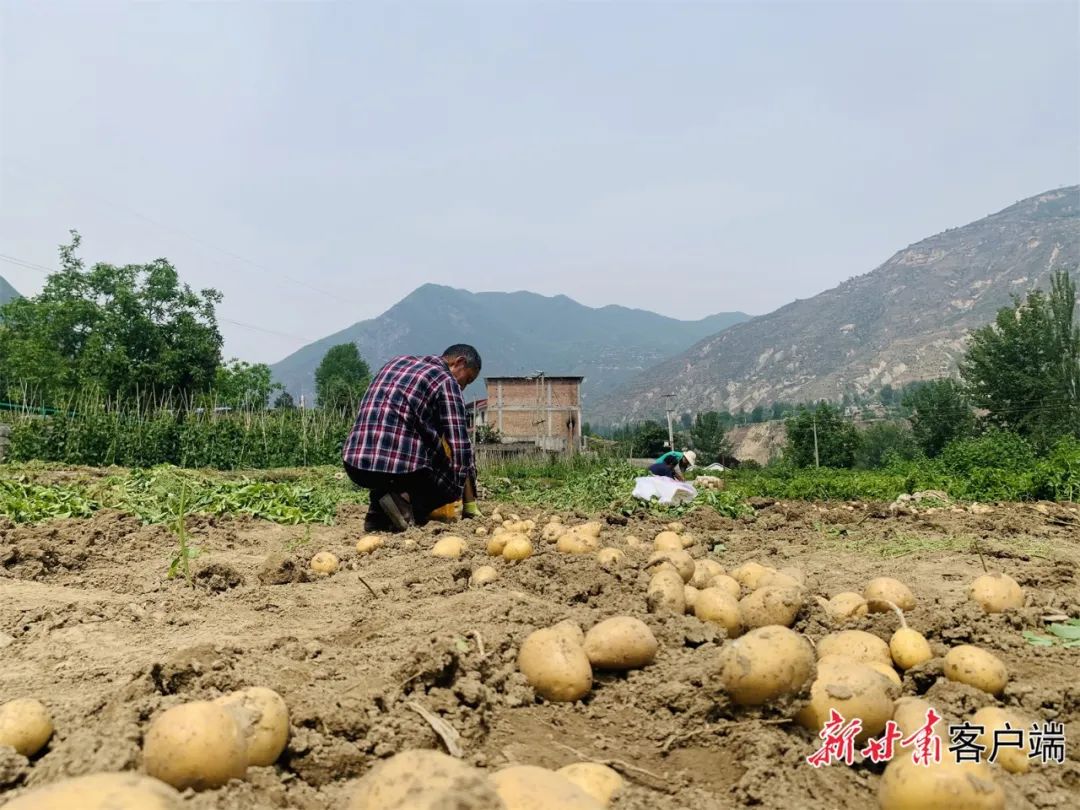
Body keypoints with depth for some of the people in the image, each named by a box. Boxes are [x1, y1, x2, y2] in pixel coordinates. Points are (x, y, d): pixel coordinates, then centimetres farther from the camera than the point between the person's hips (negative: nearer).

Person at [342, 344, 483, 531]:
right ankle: (406, 501, -8)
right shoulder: (446, 381, 1)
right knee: (454, 483, 20)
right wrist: (469, 505, 1)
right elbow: (460, 446, -4)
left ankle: (378, 513, 13)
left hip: (354, 464, 6)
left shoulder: (398, 362, 21)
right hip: (402, 467, -6)